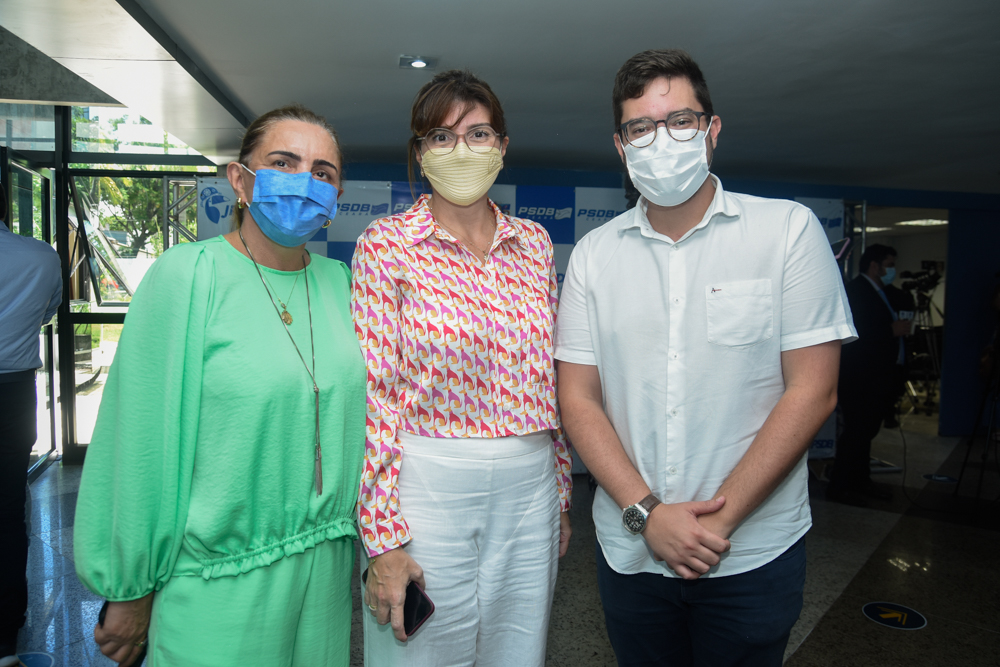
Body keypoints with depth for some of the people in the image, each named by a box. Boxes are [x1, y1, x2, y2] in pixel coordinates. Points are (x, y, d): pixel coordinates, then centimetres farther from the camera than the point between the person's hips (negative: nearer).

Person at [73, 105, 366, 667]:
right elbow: (144, 440, -11)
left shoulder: (338, 281, 2)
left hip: (324, 567, 5)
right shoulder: (186, 275, -13)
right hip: (218, 584, -4)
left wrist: (356, 539, 13)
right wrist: (130, 591, -6)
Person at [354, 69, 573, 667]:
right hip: (427, 485, -4)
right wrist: (382, 539, -12)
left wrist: (562, 494, 12)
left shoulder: (534, 242, 6)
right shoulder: (387, 244, -7)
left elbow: (551, 380, 11)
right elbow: (374, 395, -10)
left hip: (530, 489, 4)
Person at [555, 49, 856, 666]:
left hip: (752, 553, -2)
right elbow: (578, 398, -1)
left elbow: (813, 391, -9)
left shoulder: (789, 229, -5)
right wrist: (646, 513, -12)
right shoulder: (593, 254, 1)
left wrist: (720, 518, -14)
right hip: (629, 548, 2)